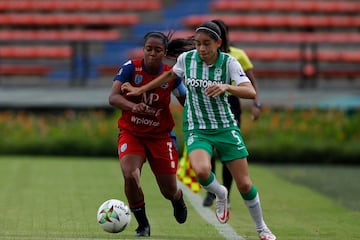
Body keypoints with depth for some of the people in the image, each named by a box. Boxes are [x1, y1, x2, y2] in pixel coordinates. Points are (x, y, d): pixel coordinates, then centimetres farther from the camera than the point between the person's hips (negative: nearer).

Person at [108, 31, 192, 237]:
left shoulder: (171, 75, -9)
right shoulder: (131, 68, -14)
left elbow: (188, 102, 4)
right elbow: (113, 97, -24)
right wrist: (133, 106, -43)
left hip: (161, 135, 1)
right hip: (131, 133, -1)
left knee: (169, 190, 3)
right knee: (130, 175, -26)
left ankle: (178, 199, 45)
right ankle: (143, 225, -3)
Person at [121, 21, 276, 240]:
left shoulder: (229, 62, -11)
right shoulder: (186, 59, -4)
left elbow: (251, 93, -23)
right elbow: (170, 75, 19)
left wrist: (226, 87, -40)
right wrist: (141, 90, 22)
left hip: (225, 128, 0)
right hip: (196, 130, 0)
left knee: (244, 184, -2)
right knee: (201, 171, -31)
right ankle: (221, 195, 4)